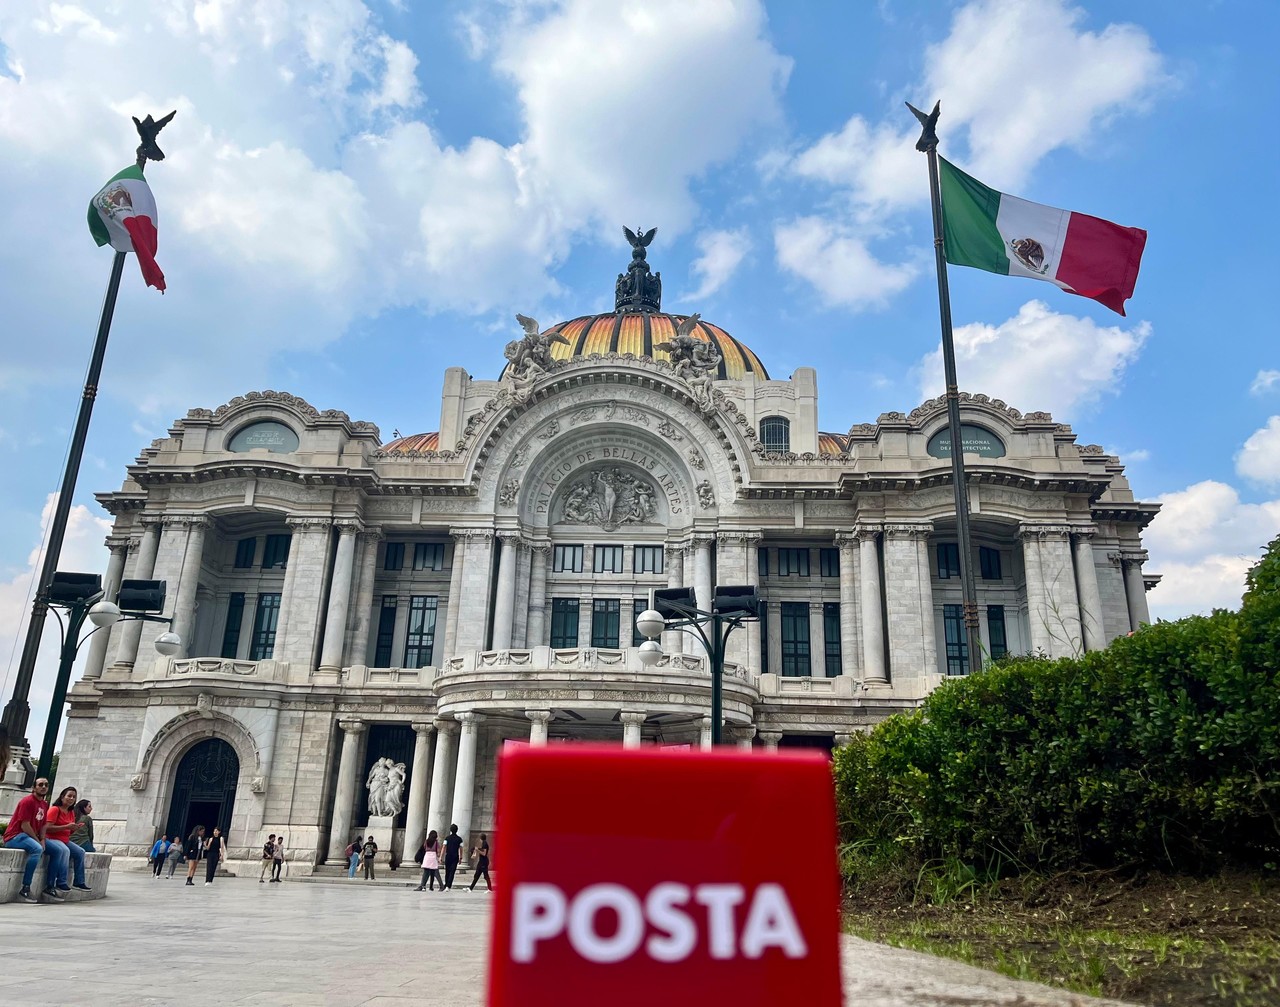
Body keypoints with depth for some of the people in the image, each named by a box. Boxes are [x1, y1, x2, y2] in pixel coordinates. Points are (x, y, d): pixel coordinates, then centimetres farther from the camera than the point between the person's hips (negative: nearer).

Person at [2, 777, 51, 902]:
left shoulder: (44, 804, 13)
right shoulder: (28, 801, -14)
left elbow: (43, 825, 10)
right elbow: (24, 826, -18)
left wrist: (42, 841, -6)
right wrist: (38, 841, -14)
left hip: (31, 837, 9)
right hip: (14, 836, -9)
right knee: (37, 849, -35)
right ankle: (25, 889, -32)